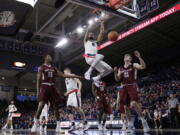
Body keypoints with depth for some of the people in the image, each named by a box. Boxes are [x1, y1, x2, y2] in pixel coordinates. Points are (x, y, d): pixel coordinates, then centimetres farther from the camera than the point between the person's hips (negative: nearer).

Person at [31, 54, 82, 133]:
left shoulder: (54, 68, 17)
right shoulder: (41, 68, 3)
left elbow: (63, 75, 14)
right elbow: (38, 80, -1)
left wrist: (75, 76, 8)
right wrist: (38, 91, -10)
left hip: (52, 88, 5)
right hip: (44, 87, -5)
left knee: (55, 106, 3)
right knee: (41, 105, -18)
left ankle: (58, 125, 8)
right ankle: (35, 124, -9)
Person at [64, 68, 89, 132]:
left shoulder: (72, 75, -1)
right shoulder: (66, 79, 24)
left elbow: (80, 83, -12)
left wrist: (79, 90, -23)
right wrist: (67, 93, 18)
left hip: (75, 93, -8)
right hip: (70, 94, 8)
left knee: (77, 107, -14)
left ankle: (85, 123, -3)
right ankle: (73, 125, -3)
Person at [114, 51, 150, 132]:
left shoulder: (134, 65, 5)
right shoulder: (120, 69, 17)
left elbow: (143, 67, -13)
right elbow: (118, 79, 11)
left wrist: (139, 57, -22)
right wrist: (115, 72, -6)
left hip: (132, 86, -5)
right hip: (124, 88, 5)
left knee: (133, 103, -26)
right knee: (125, 106, 6)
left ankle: (143, 120, -10)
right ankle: (130, 123, 20)